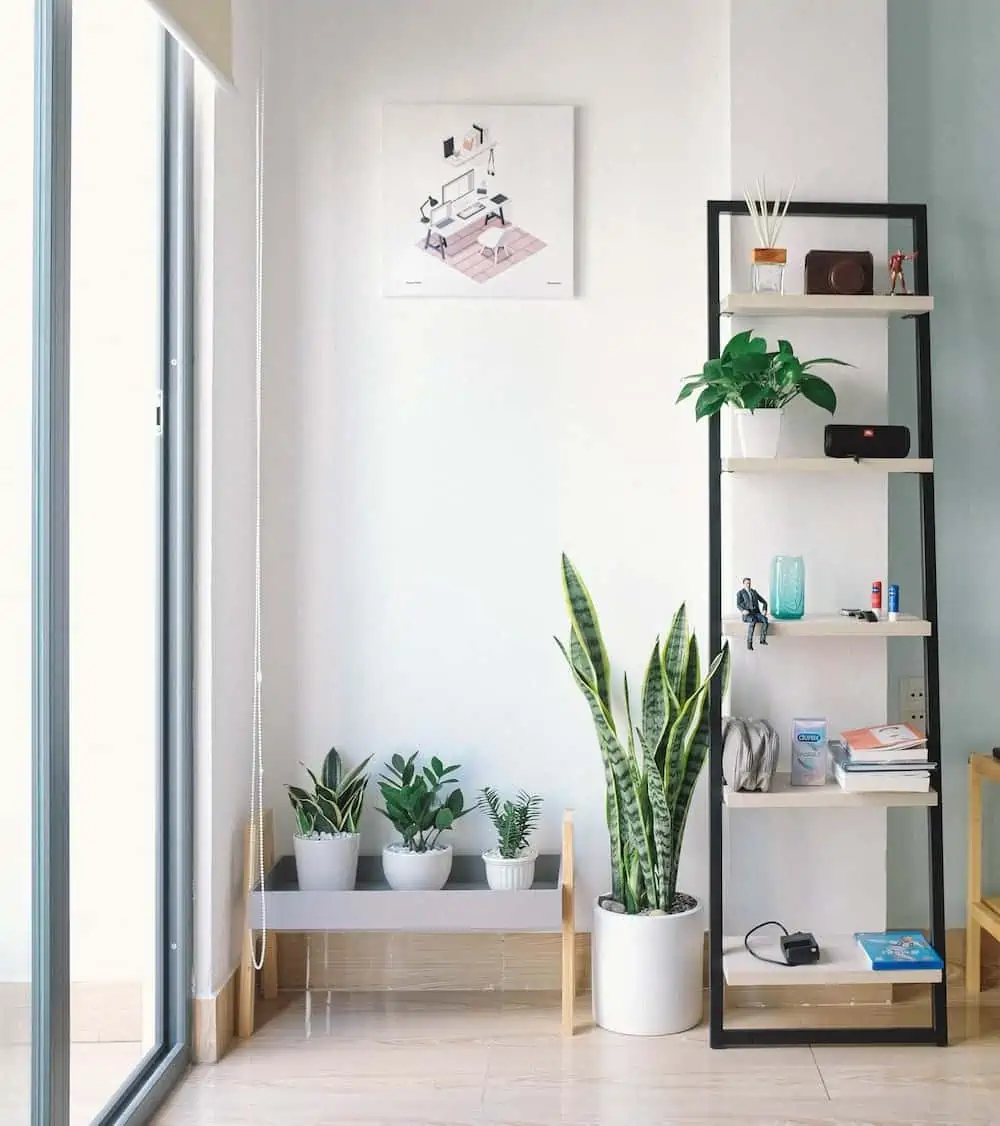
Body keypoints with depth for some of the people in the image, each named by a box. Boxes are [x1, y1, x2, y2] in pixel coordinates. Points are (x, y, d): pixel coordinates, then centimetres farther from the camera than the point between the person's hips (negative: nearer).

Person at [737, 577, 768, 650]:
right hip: (747, 615, -4)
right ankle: (749, 643, -40)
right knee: (753, 621, -40)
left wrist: (764, 610, 1)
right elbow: (738, 605, -9)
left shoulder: (754, 592, 20)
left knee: (765, 619, -31)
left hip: (756, 613, 4)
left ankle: (763, 639, -26)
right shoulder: (740, 593, 6)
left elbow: (764, 602, 22)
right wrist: (743, 610, -31)